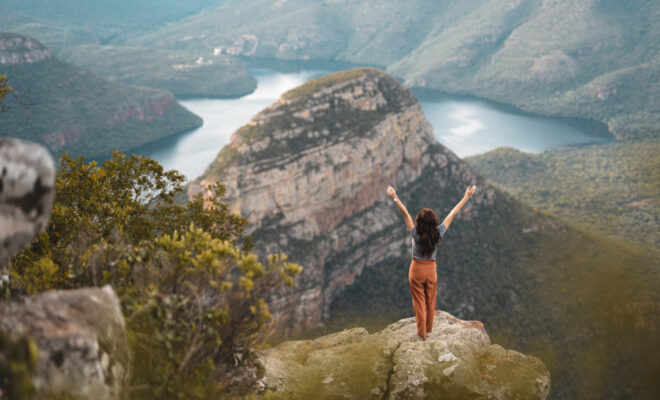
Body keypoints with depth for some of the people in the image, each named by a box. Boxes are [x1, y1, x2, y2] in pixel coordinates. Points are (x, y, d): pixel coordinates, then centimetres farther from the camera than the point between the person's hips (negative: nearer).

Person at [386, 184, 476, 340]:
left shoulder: (416, 234, -22)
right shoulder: (438, 234, -17)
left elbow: (405, 213, -20)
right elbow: (453, 214, -12)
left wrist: (395, 197, -17)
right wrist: (466, 197, -6)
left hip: (416, 270, -2)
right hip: (431, 270, 2)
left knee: (419, 303, 8)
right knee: (430, 302, 17)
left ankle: (422, 333, 15)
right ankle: (428, 330, 32)